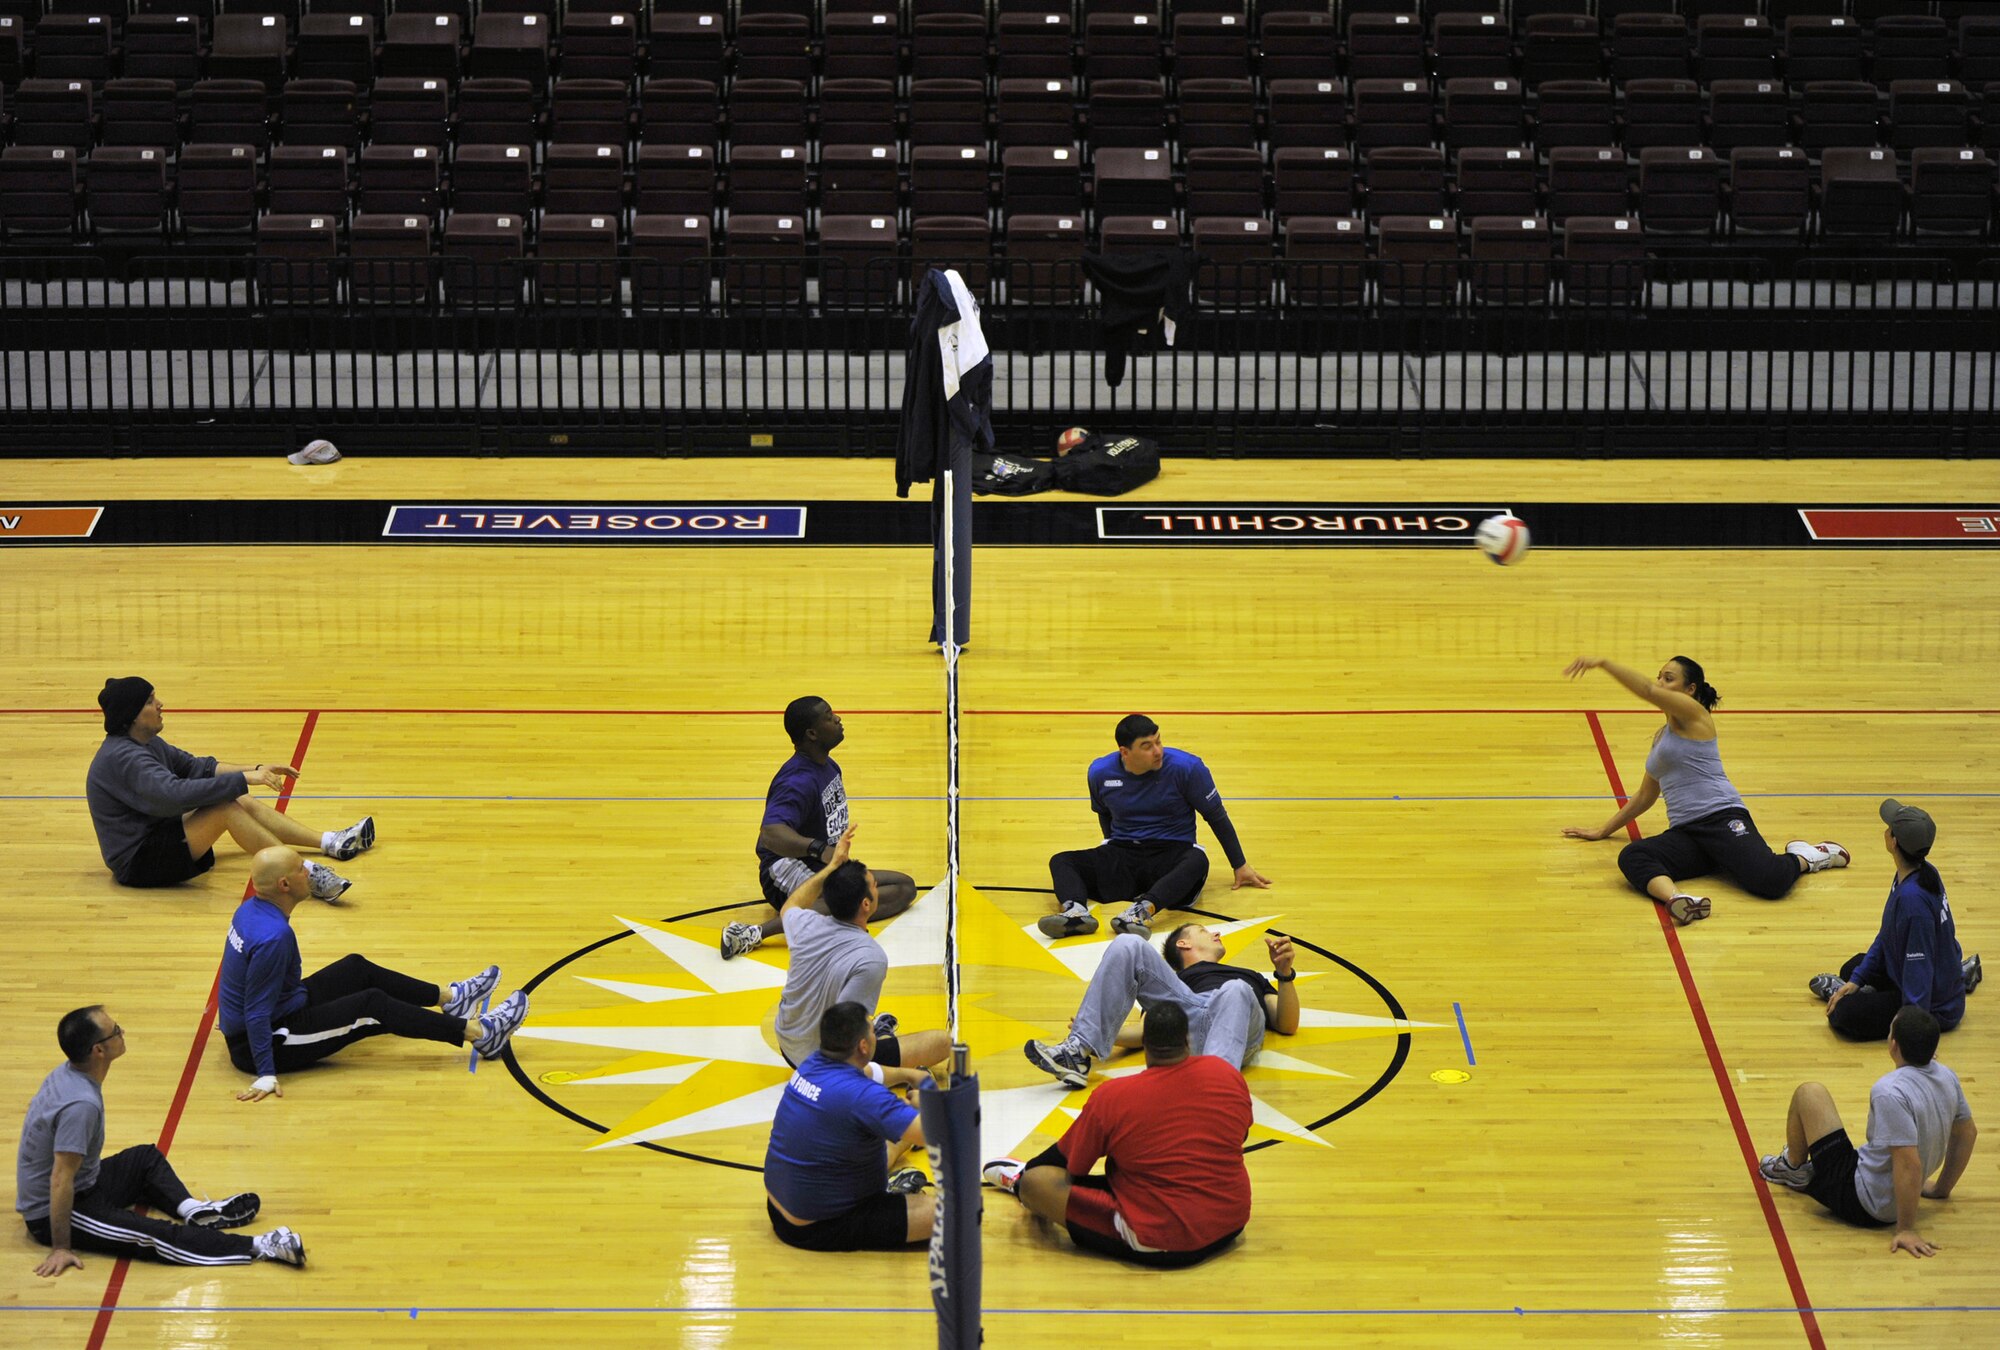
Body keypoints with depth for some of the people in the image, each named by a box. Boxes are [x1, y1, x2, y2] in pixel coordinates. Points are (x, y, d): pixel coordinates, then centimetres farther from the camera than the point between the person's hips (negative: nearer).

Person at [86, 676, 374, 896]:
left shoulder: (147, 744, 9)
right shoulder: (122, 758, -24)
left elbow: (196, 767, 16)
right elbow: (176, 793, -35)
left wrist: (256, 770, 6)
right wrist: (245, 779, -33)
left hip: (156, 835, 11)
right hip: (137, 862, -11)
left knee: (243, 803, 6)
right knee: (227, 808, -25)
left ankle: (332, 842, 7)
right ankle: (305, 874, -28)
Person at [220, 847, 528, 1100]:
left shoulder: (251, 909, -2)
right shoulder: (274, 936, -32)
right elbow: (257, 1012, -31)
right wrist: (266, 1075, -30)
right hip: (271, 1042, -10)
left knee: (357, 969, 18)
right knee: (374, 1006, -10)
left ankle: (449, 997, 34)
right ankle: (480, 1033, -2)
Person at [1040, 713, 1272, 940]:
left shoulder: (1187, 767, -8)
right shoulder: (1100, 772, -1)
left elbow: (1216, 817, 1)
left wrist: (1241, 866, 4)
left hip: (1172, 854, -3)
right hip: (1122, 857, 3)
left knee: (1196, 861, -38)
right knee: (1061, 861, -19)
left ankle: (1142, 910, -62)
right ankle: (1075, 911, -52)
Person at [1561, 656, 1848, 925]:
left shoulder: (1693, 713, 2)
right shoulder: (1661, 737, 27)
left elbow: (1647, 691, -16)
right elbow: (1645, 796, 37)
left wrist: (1602, 663, -15)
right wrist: (1603, 831, 38)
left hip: (1722, 817, -7)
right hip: (1685, 832, 7)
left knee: (1769, 882, -33)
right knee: (1631, 857, -27)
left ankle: (1803, 858, 4)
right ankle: (1675, 898, -58)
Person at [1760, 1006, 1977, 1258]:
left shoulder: (1890, 1092, -31)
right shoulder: (1946, 1077, -5)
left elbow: (1909, 1164, -34)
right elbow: (1967, 1133, 11)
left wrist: (1907, 1230, -26)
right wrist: (1942, 1188, 23)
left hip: (1861, 1204, -8)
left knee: (1809, 1094, 3)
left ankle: (1792, 1167, 26)